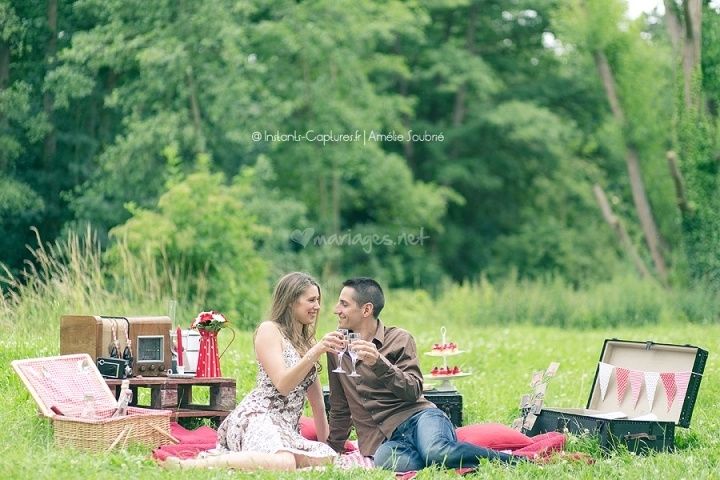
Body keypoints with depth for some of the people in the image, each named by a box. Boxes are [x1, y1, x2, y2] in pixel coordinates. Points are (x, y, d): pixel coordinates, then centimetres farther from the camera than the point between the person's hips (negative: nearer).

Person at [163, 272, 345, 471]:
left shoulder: (307, 340, 23)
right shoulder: (269, 330, -1)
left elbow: (316, 397, 24)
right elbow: (282, 384, -12)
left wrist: (325, 440, 19)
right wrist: (316, 352, -20)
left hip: (288, 428, 8)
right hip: (259, 416, -8)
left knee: (328, 459, -25)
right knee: (284, 464, -40)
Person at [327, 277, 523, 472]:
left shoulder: (398, 339, 6)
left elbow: (414, 392, -7)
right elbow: (339, 410, 28)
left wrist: (379, 363, -20)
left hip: (418, 416, -2)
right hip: (385, 439, 2)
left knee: (436, 452, -41)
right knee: (384, 460, -40)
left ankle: (511, 461, -22)